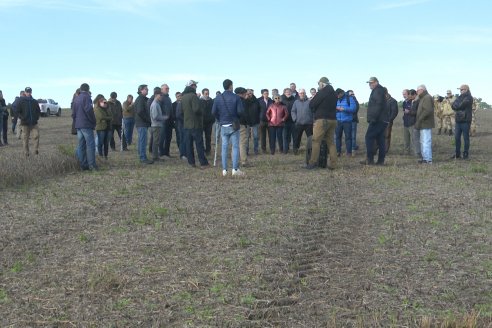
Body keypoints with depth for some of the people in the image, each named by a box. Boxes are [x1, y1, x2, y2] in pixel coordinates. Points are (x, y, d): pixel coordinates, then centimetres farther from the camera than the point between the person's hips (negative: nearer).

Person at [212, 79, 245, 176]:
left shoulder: (218, 98, 1)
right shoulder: (236, 97, -7)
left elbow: (214, 111, -1)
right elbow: (240, 111, -12)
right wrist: (237, 117, 10)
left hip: (223, 125, 3)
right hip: (234, 125, -3)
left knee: (224, 147, 7)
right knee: (235, 147, 2)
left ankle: (224, 170, 8)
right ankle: (235, 169, -2)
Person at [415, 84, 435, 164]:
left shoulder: (427, 98, -12)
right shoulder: (423, 98, 22)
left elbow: (427, 110, -24)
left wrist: (419, 121, -21)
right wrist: (418, 121, 12)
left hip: (426, 124, -11)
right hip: (423, 124, 11)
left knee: (426, 142, -11)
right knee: (423, 142, 15)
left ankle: (428, 159, -10)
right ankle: (425, 157, 22)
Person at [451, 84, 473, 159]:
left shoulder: (469, 98, -5)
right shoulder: (460, 97, 17)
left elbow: (460, 105, -16)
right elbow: (453, 106, 6)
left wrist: (456, 106, 2)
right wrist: (459, 107, -11)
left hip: (465, 121, -7)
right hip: (458, 120, 7)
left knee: (466, 138, -1)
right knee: (457, 138, 7)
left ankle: (466, 154, 4)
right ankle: (457, 154, 14)